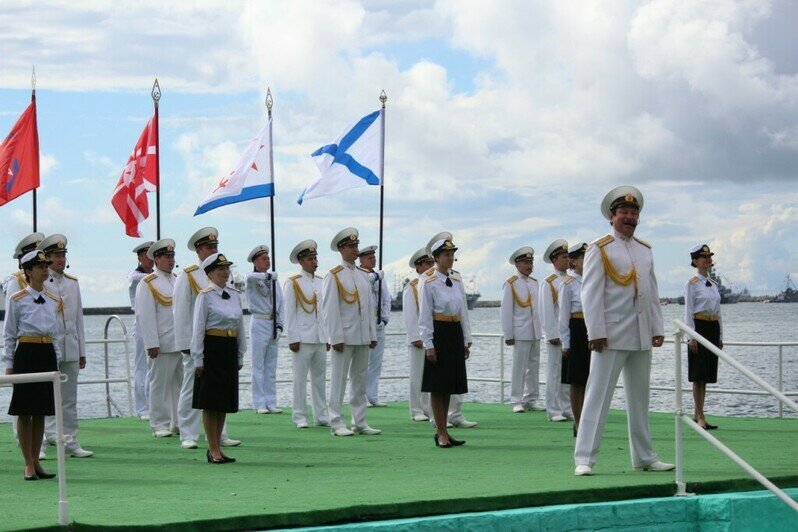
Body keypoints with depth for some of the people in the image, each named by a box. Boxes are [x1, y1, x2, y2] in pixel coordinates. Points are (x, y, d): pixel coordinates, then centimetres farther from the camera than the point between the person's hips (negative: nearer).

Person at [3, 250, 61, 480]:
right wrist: (9, 364, -4)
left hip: (48, 355, 5)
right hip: (26, 354, -5)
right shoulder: (17, 299, -3)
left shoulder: (53, 300, 11)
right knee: (24, 411, -1)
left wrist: (57, 361, 11)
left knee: (41, 411, 8)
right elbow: (8, 334, -1)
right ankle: (29, 464, 4)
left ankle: (36, 462, 15)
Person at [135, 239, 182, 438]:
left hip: (182, 344, 6)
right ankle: (160, 425, 6)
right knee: (160, 385, 0)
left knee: (180, 384, 8)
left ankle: (179, 422, 15)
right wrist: (152, 344, -15)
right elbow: (145, 316, -10)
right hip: (162, 345, -6)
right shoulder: (148, 284, -3)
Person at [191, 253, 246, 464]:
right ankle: (213, 450, 2)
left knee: (225, 400, 9)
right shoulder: (205, 296, -7)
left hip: (230, 350, 6)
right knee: (211, 401, -2)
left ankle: (217, 447, 17)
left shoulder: (234, 295, 10)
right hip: (212, 349, -6)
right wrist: (198, 358, -11)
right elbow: (198, 329, -8)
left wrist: (240, 355, 15)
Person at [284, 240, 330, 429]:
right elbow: (289, 313, -5)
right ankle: (300, 417, 4)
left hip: (320, 339, 5)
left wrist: (327, 338, 12)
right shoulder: (293, 283, -3)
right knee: (300, 378, -1)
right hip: (303, 339, -5)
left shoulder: (321, 282, 13)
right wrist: (293, 339, -11)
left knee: (320, 378, 9)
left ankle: (321, 416, 15)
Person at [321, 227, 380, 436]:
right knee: (339, 380, -2)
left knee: (360, 380, 9)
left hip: (363, 337, 7)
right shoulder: (334, 276, -6)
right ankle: (337, 423, 2)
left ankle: (360, 422, 15)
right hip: (344, 337, -6)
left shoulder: (363, 275, 14)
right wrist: (336, 338, -14)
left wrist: (373, 335, 11)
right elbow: (330, 310, -10)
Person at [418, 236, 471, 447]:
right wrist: (429, 345, -14)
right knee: (438, 385, -2)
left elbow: (464, 311, 14)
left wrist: (466, 340, 12)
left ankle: (443, 431, 18)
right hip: (438, 334, -6)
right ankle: (441, 433, 3)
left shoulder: (457, 281, 10)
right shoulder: (429, 283, -8)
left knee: (450, 385, 10)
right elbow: (424, 317, -9)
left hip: (455, 334, 6)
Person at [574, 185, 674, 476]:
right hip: (612, 336, -6)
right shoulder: (599, 249, -3)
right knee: (598, 396, -7)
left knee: (640, 398, 12)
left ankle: (644, 457, 20)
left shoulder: (645, 250, 15)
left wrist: (658, 328, 9)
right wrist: (596, 332, -15)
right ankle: (584, 459, -6)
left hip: (642, 338, 6)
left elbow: (653, 292, 17)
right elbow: (591, 294, -9)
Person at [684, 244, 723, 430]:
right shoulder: (692, 284, -6)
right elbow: (688, 312, -9)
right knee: (699, 375, -7)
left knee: (706, 375, 9)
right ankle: (701, 418, -6)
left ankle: (697, 416, 14)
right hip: (699, 327, -7)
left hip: (713, 329, 7)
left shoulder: (713, 283, 15)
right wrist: (692, 337, -15)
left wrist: (720, 336, 16)